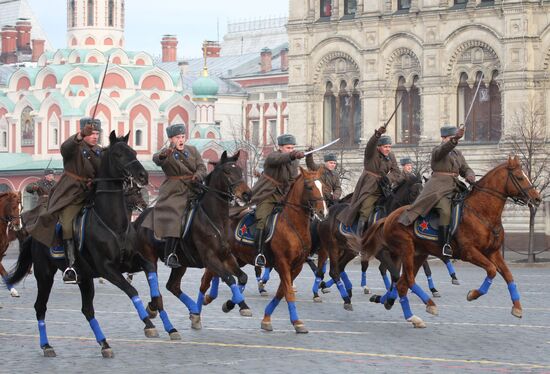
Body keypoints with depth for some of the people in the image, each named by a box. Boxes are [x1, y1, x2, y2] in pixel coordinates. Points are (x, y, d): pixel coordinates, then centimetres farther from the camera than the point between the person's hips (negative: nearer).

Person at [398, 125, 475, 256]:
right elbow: (444, 149, -24)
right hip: (438, 187, -8)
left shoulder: (457, 153, 21)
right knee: (446, 211, -27)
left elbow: (466, 169, 21)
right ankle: (445, 245, -26)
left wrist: (469, 176, -4)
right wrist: (455, 140, -44)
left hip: (454, 188, 8)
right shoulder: (437, 151, 0)